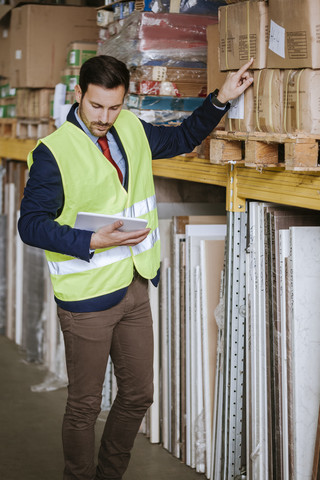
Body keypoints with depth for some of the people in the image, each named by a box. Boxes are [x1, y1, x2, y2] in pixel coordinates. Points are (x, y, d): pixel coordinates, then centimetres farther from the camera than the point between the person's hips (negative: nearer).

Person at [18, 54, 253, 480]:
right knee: (85, 406, 6)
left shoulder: (131, 129, 5)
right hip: (87, 300, -7)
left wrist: (221, 100, 9)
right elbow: (31, 224, -14)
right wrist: (92, 242, -25)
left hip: (135, 288, 7)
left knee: (138, 395, 16)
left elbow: (182, 139, 22)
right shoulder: (53, 152, -15)